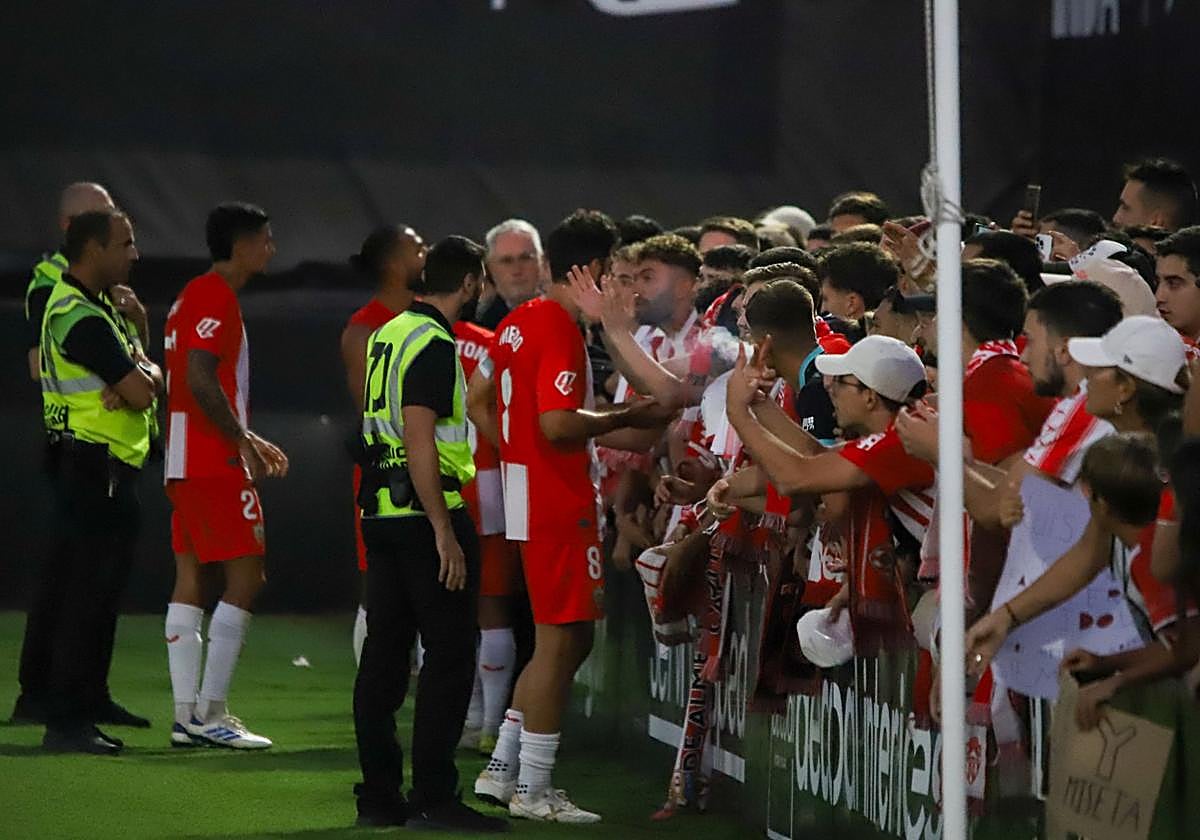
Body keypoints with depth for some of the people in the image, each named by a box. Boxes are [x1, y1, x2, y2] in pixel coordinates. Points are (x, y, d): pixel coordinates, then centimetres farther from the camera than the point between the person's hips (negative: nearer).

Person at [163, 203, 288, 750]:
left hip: (187, 460, 10)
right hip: (213, 462, -10)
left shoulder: (193, 297, 19)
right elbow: (201, 381, -22)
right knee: (246, 576, -8)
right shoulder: (215, 298, -12)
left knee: (190, 578, 7)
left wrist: (249, 440, 22)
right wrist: (245, 442, -15)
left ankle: (186, 714, 7)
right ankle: (208, 713, -10)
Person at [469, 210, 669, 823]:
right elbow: (557, 423, -26)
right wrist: (627, 418, -15)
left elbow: (479, 405, 20)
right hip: (560, 502, -10)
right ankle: (532, 789, 1)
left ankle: (502, 769, 18)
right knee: (560, 640, -3)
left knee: (569, 638, 16)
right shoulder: (560, 329, -17)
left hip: (528, 491, 10)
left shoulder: (519, 323, 13)